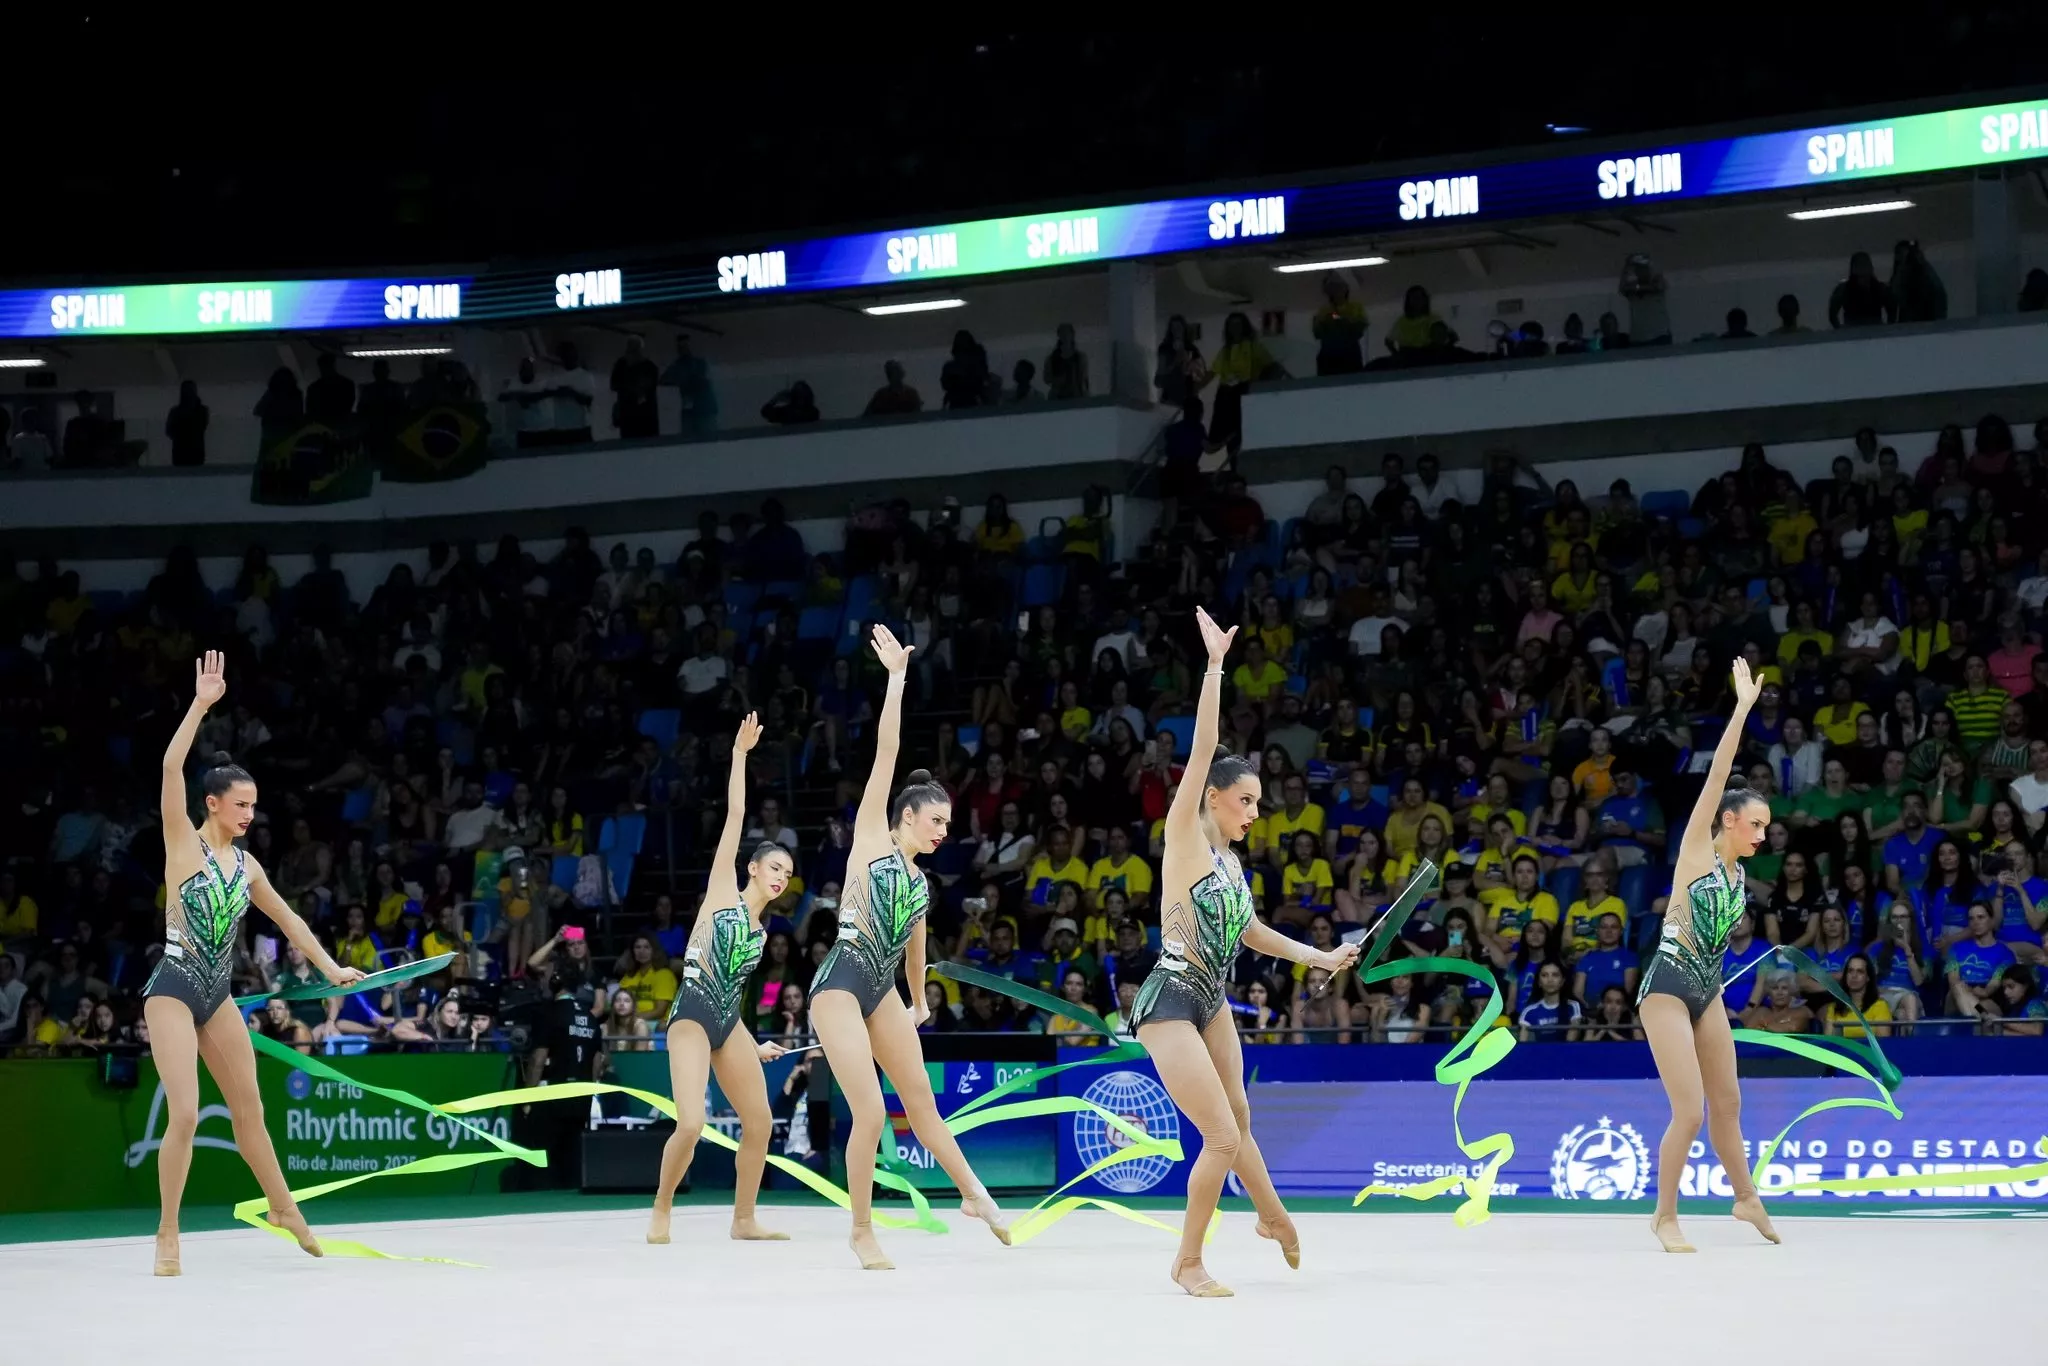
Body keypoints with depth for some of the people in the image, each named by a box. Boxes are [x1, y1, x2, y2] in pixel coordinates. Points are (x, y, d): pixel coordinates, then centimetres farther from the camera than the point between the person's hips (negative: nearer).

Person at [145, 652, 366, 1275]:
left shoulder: (247, 866, 11)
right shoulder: (184, 844, -7)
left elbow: (287, 918, 23)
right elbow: (171, 769, -20)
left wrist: (329, 966, 19)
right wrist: (201, 704, -24)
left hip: (216, 995, 6)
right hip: (173, 989, -6)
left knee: (249, 1108, 13)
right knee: (184, 1114, -15)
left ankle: (284, 1208, 30)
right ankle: (167, 1236, -4)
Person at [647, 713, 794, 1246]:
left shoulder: (760, 932, 19)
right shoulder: (723, 891, 2)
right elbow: (735, 814, -2)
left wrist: (753, 1044, 25)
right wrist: (740, 753, -5)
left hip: (728, 1022, 8)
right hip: (692, 1016, -8)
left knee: (760, 1123, 4)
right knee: (690, 1124, -19)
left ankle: (744, 1221, 16)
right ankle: (661, 1212, 2)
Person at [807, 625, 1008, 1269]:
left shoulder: (919, 879, 17)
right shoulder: (870, 836, -1)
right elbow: (886, 751, -7)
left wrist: (919, 1002, 39)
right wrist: (896, 678, -10)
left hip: (881, 993, 7)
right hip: (840, 986, -7)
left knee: (922, 1102, 16)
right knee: (870, 1113, -11)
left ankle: (974, 1193, 30)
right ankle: (862, 1233, 3)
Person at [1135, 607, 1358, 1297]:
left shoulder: (1229, 858, 9)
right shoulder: (1184, 837, -12)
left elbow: (1248, 930, 23)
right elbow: (1201, 754, -21)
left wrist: (1321, 957, 20)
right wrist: (1215, 664, -25)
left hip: (1209, 1003, 8)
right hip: (1169, 1001, -8)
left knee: (1236, 1121, 25)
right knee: (1222, 1137, -9)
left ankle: (1272, 1217, 48)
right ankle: (1188, 1262, 6)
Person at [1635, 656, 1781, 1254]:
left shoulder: (1737, 872, 11)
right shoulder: (1696, 849, -8)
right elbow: (1716, 778, -16)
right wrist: (1743, 707, -19)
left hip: (1706, 992, 8)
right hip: (1667, 989, -8)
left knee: (1727, 1104, 16)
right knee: (1689, 1112, -11)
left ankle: (1746, 1199, 34)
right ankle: (1665, 1216, 3)